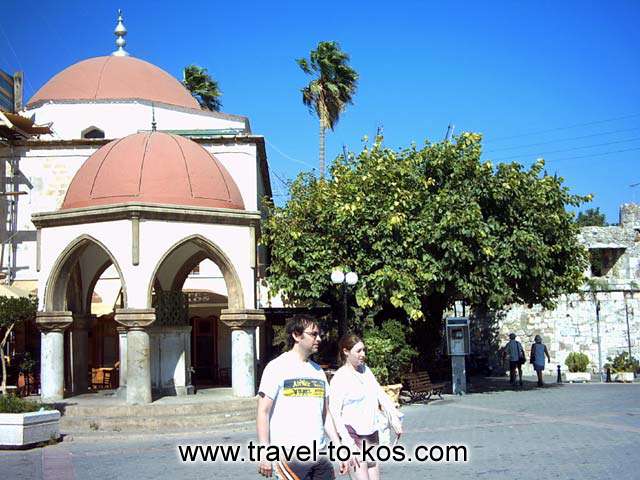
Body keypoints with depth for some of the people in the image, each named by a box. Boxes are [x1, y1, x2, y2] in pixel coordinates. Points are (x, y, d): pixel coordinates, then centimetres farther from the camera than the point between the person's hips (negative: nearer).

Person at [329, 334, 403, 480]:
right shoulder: (339, 379, -11)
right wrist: (348, 443, -20)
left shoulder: (365, 370, 12)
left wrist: (394, 417, 1)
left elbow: (380, 394, 14)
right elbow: (334, 414, -15)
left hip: (371, 434, 8)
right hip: (352, 435, -8)